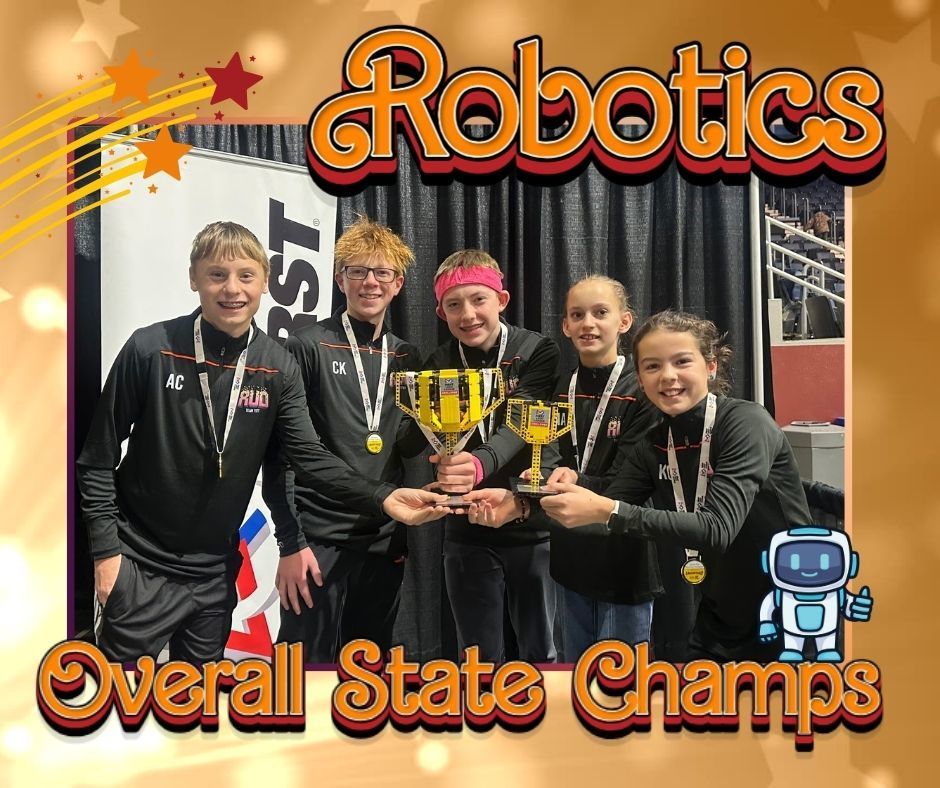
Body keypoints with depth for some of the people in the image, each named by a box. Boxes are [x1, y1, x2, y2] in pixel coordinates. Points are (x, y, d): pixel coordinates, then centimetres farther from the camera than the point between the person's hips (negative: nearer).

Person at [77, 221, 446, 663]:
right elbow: (98, 457, -7)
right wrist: (106, 549, -9)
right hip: (141, 565, -3)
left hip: (215, 570, 4)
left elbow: (309, 456, -9)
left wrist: (382, 499, -23)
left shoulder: (278, 368, -4)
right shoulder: (151, 349, -13)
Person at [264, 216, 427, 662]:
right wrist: (290, 542, -11)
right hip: (319, 540, -5)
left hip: (385, 542, 5)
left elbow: (405, 448, 12)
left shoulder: (406, 358, 9)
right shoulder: (308, 348, -5)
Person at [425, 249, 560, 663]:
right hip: (467, 533, 2)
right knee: (479, 657, 12)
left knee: (540, 654, 12)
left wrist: (481, 464, -41)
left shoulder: (538, 353, -6)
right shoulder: (438, 365, 1)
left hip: (531, 526, -1)